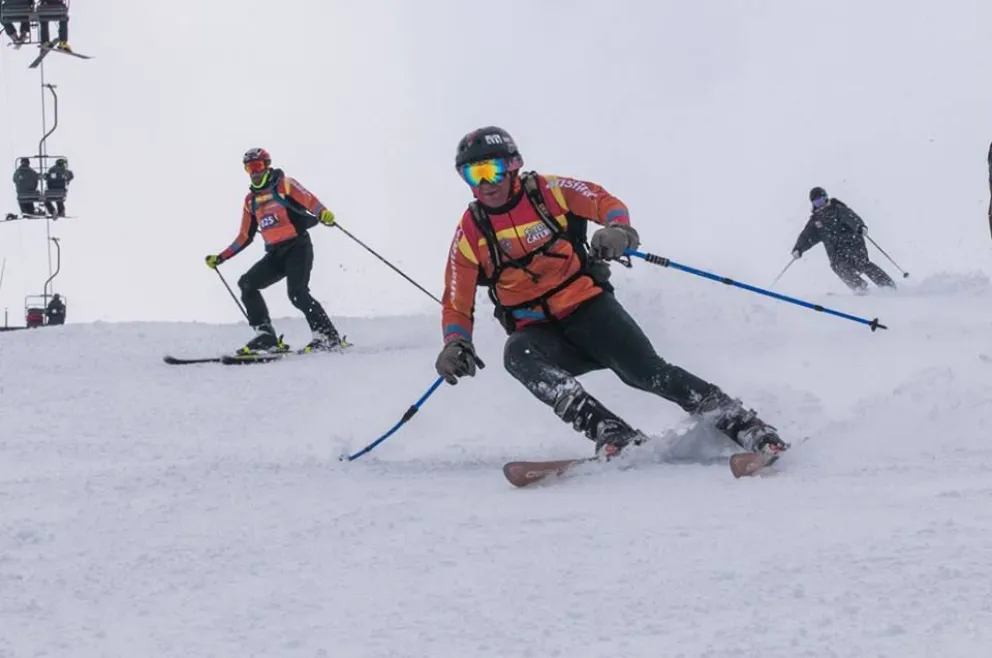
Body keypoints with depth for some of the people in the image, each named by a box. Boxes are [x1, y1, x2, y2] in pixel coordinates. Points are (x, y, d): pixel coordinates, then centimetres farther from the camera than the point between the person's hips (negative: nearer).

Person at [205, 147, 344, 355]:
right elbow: (245, 237, 23)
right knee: (247, 284, -9)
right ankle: (265, 336, -11)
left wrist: (323, 213, -39)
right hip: (275, 254, 7)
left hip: (298, 247, -6)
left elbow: (309, 200, -17)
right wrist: (220, 258, 20)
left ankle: (327, 336, -17)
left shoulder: (284, 185, -1)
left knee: (297, 293, -24)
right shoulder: (251, 200, 16)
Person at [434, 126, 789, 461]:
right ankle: (610, 432, -43)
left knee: (646, 371, -22)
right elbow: (457, 305, 5)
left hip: (587, 307, -1)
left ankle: (741, 424, -12)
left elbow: (605, 202, 3)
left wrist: (617, 230, -20)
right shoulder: (470, 233, 2)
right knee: (517, 354, -34)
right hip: (539, 332, 1)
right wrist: (456, 345, -14)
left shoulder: (547, 191, -1)